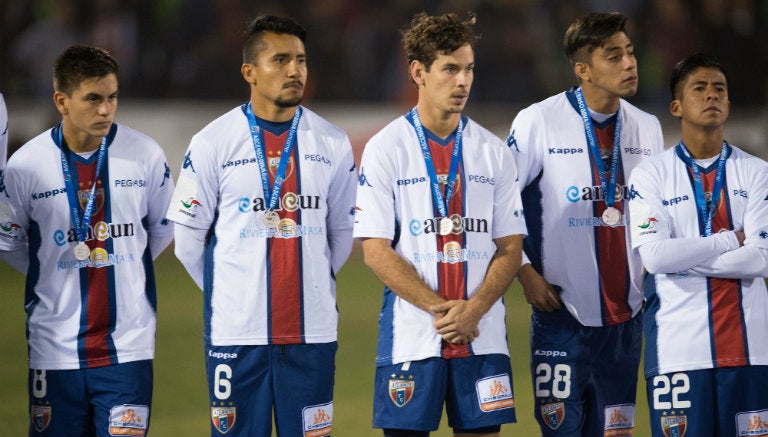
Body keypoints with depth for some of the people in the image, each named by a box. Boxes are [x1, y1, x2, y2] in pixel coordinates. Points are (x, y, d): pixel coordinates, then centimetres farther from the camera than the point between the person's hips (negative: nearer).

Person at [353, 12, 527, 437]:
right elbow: (375, 251, -5)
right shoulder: (384, 149, 0)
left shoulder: (493, 151, 8)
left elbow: (510, 248, 6)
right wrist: (438, 308, -13)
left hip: (483, 335, 2)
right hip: (411, 336, -2)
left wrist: (473, 309, -10)